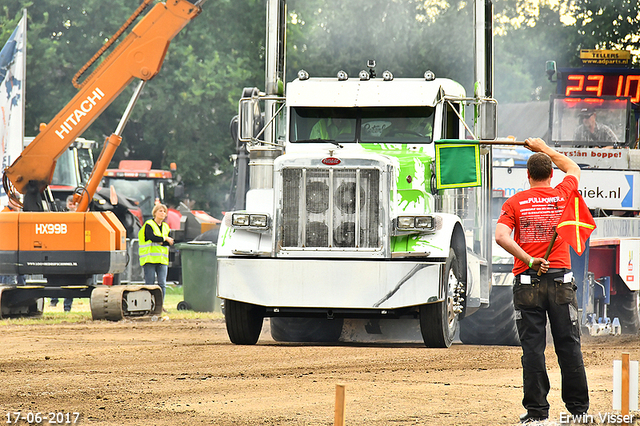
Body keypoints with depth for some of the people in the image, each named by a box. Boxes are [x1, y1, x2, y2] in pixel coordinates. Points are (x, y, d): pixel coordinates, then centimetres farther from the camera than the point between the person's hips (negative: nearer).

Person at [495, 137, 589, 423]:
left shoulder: (515, 203, 1)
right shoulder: (561, 196, 4)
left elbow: (501, 236, -15)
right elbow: (573, 169, 27)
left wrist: (528, 260, -17)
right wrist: (543, 148, 33)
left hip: (528, 282, -1)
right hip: (561, 280, 1)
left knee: (532, 347, 0)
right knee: (569, 346, 7)